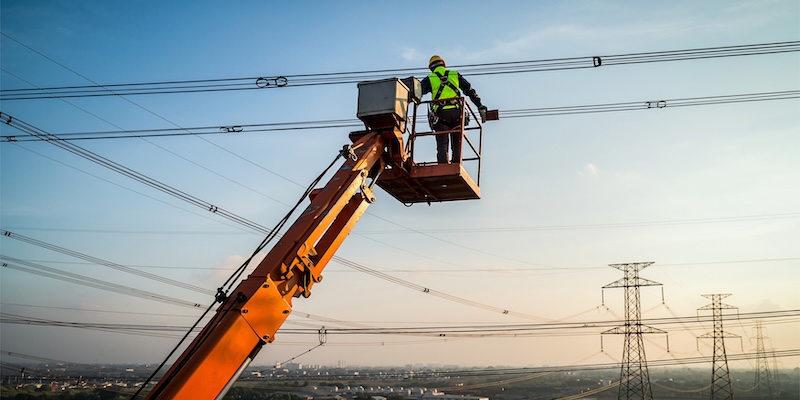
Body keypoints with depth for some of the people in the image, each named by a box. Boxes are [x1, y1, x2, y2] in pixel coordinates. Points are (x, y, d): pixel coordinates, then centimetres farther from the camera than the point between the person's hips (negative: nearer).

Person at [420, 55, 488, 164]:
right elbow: (470, 91, 15)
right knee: (457, 146, 7)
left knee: (442, 146, -3)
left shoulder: (429, 79, 12)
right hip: (456, 113, 2)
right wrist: (481, 107, 14)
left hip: (440, 114, -1)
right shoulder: (456, 75, 18)